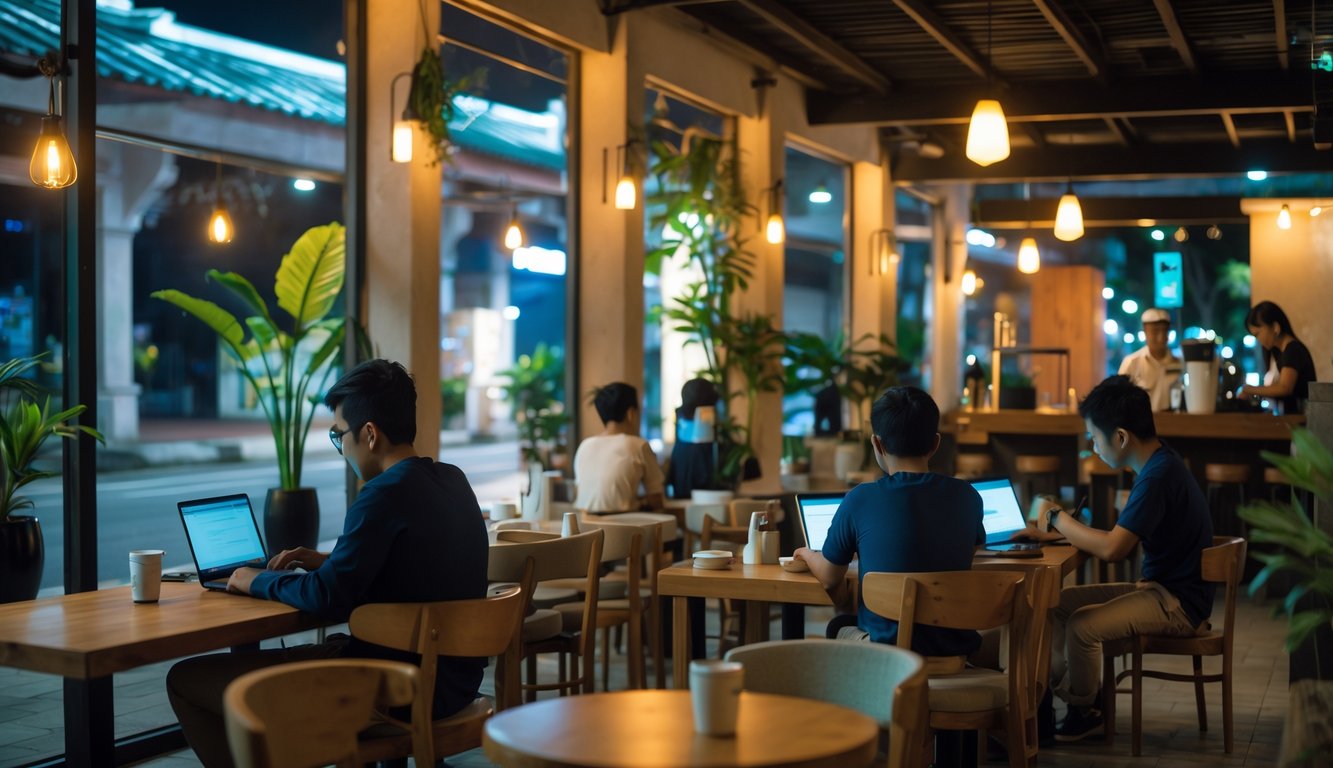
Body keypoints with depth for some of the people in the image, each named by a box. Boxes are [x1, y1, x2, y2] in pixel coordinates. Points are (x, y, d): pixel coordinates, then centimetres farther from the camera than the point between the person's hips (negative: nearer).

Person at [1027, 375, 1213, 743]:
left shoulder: (1159, 475, -24)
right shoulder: (1159, 464, 9)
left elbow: (1112, 548, -29)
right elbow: (1121, 536, 16)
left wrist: (1058, 518, -14)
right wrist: (1056, 533, 8)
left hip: (1177, 602, -10)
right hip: (1158, 588, 10)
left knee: (1081, 625, -23)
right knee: (1057, 602, 7)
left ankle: (1084, 713, 1)